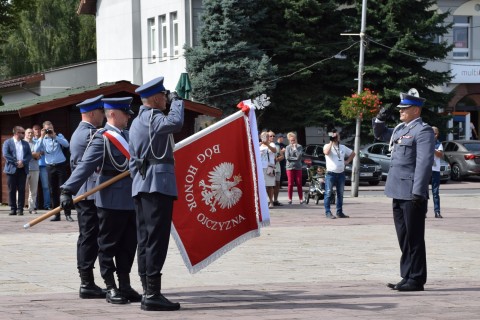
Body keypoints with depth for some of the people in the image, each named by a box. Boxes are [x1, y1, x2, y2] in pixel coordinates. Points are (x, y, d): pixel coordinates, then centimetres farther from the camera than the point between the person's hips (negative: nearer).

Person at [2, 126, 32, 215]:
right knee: (12, 190, -1)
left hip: (23, 169, 3)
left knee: (21, 190, -1)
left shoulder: (25, 143, 15)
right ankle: (13, 208, 4)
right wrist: (16, 162, -14)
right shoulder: (7, 142, 3)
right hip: (12, 169, -3)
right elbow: (5, 154, -8)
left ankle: (20, 208, 1)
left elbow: (29, 155, 8)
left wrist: (23, 162, -11)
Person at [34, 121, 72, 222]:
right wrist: (42, 137, -12)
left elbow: (66, 144, -13)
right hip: (50, 167, 2)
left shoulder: (59, 136, 4)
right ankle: (56, 214, 10)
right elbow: (36, 150, -8)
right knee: (53, 191, 5)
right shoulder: (42, 140, 6)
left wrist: (54, 136, -16)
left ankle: (68, 214, -5)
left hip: (61, 165, -2)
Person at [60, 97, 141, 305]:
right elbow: (86, 165, -19)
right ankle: (111, 288, 6)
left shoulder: (128, 136, 15)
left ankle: (125, 286, 19)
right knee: (108, 246, 1)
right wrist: (68, 190, -27)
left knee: (128, 245, 11)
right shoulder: (102, 138, -10)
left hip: (130, 200, 8)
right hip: (111, 201, -8)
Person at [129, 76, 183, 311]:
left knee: (145, 241, 8)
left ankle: (148, 293, 10)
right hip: (159, 184, -10)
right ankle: (152, 295, -11)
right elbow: (175, 123, -30)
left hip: (142, 186, 10)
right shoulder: (152, 117, -10)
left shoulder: (136, 123, 21)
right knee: (156, 241, -10)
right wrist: (176, 101, -12)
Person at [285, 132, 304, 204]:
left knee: (299, 184, -2)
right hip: (290, 167, 0)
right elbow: (287, 157, -5)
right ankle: (290, 199, 5)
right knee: (290, 184, -1)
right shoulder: (288, 147, 6)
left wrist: (295, 148, -4)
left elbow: (299, 156, -7)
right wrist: (296, 158, -6)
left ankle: (301, 199, 1)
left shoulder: (299, 147, 6)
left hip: (298, 167, 0)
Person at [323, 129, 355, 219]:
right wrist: (331, 142, -18)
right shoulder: (327, 146, 0)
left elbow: (353, 153, 26)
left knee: (340, 194, 9)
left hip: (341, 173, 5)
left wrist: (347, 161, 11)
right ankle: (328, 212, -5)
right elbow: (326, 152, -24)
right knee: (328, 193, -6)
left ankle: (339, 212, 15)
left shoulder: (343, 147, 14)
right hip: (331, 173, -5)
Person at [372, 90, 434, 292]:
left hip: (412, 194, -9)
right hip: (398, 192, 9)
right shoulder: (401, 129, 16)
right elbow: (380, 134, 34)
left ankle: (416, 280, 2)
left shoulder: (423, 131, -11)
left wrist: (418, 192, -24)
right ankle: (407, 277, 19)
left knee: (414, 239, -3)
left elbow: (424, 163, -19)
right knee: (403, 238, 13)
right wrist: (380, 119, 13)